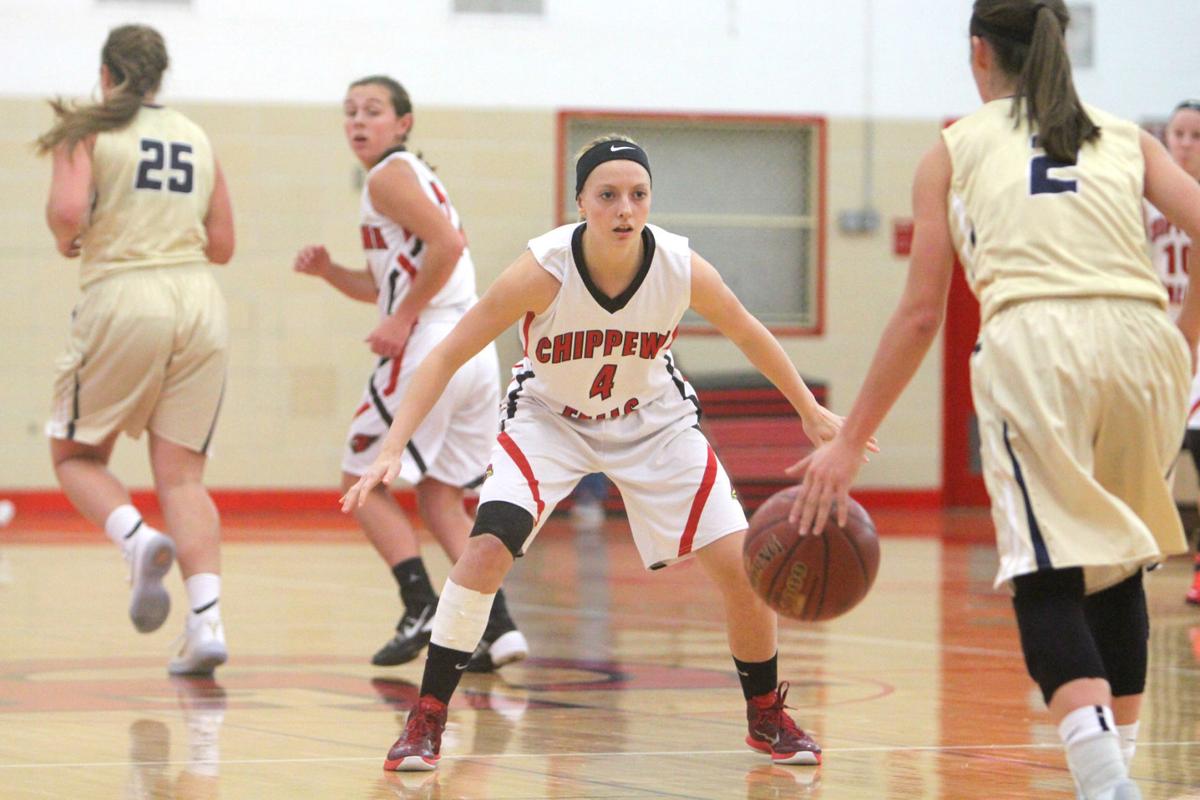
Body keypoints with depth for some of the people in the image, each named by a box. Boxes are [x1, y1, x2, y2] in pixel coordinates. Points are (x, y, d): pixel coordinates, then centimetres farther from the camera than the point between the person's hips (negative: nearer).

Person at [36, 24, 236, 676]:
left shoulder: (86, 131, 2)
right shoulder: (197, 139, 15)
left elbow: (68, 211, -13)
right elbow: (222, 245, 16)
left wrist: (66, 243, 7)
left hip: (121, 298, -4)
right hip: (199, 302, 4)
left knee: (77, 455, 13)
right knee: (182, 474, 5)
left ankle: (136, 537, -17)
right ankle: (206, 619, -12)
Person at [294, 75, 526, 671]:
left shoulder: (388, 176, -6)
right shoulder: (416, 176, 23)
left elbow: (447, 245, -21)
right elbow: (386, 286, 30)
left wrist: (403, 320, -16)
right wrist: (327, 271, 14)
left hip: (430, 348, -9)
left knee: (363, 480, 3)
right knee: (439, 497, 14)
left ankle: (422, 608, -9)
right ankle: (498, 627, 1)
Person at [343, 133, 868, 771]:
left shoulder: (682, 269, -24)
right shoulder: (544, 270, -31)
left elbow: (748, 335, -3)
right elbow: (447, 356, -26)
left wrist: (811, 411, 5)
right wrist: (392, 451, -35)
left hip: (652, 422, 2)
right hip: (548, 419, -2)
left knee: (743, 568, -6)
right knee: (487, 548, -25)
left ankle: (768, 718, 19)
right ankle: (425, 722, -12)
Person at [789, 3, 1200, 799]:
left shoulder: (956, 150, 17)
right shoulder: (1126, 138, 23)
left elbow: (921, 315, 13)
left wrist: (849, 443, 18)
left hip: (1034, 346, -3)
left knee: (1050, 578, -5)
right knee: (1118, 562, 22)